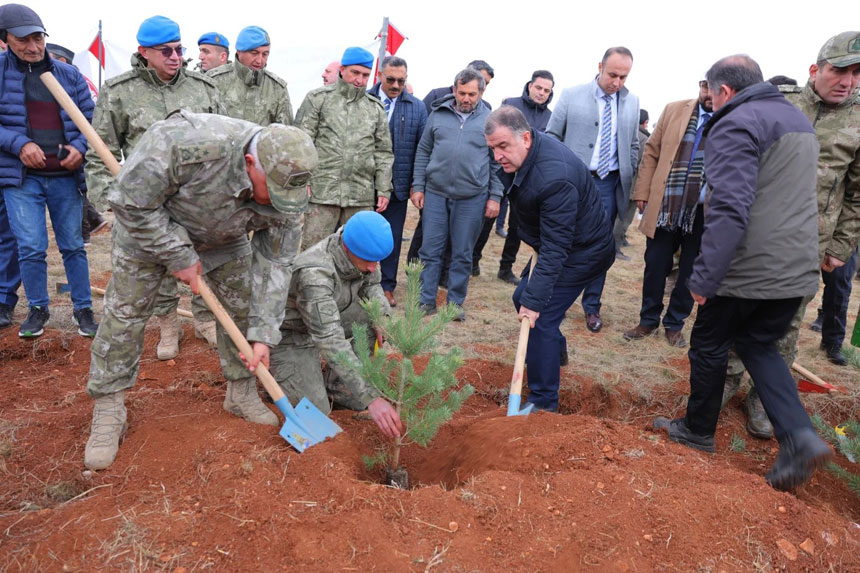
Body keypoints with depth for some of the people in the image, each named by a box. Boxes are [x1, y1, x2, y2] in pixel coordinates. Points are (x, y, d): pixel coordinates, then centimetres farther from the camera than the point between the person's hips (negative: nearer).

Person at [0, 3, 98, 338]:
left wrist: (80, 147, -7)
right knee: (31, 248, -3)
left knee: (73, 246, 7)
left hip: (65, 176, 2)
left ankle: (83, 309, 19)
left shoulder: (69, 74, 6)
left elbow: (90, 118, 10)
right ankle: (38, 308, 18)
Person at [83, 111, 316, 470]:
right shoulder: (187, 143, -44)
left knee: (243, 307, 3)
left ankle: (242, 394, 20)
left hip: (223, 236, 4)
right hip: (147, 225, -3)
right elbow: (131, 201, -31)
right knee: (125, 313, -2)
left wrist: (264, 334, -20)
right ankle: (107, 413, 12)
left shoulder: (285, 187, -28)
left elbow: (273, 262, -19)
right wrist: (179, 256, -24)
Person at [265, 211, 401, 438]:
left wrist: (383, 314, -20)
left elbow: (371, 285, 3)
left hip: (328, 319, 7)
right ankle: (274, 372, 11)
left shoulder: (360, 248, -17)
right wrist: (372, 398, -47)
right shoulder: (315, 273, -39)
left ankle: (335, 388, 0)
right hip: (290, 333, -7)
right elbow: (331, 342, -43)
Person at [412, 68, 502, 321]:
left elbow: (497, 162, 6)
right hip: (435, 193, 1)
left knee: (463, 255, 7)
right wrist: (418, 186, 4)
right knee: (430, 250, 4)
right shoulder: (438, 114, 7)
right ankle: (426, 301, 15)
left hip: (472, 198, -1)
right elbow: (423, 152, 11)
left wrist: (494, 197, 1)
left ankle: (455, 303, 20)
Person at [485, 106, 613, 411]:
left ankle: (543, 403, -1)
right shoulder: (520, 153, -6)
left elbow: (555, 249, -35)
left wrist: (534, 300, -34)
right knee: (522, 298, 19)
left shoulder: (554, 178, -36)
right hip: (553, 240, 10)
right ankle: (556, 350, 44)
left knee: (540, 318, -13)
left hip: (582, 252, -10)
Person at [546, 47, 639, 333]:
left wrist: (629, 180, 8)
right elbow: (551, 137, 1)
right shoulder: (571, 96, -2)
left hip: (609, 184, 3)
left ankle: (592, 307, 21)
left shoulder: (632, 102, 8)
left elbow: (632, 146, 15)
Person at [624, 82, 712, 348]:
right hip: (665, 207, 1)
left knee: (690, 272, 10)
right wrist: (642, 191, 3)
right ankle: (648, 320, 25)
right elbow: (652, 152, 8)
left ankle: (674, 324, 26)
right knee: (655, 266, 8)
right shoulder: (674, 110, 6)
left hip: (706, 213, -1)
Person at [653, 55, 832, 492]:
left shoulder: (735, 125, -14)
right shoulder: (799, 120, 17)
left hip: (748, 271, -8)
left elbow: (729, 209, -26)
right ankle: (799, 436, 6)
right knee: (758, 344, 21)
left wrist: (704, 277, -23)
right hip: (797, 271, 8)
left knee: (710, 344, 11)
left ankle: (698, 430, 28)